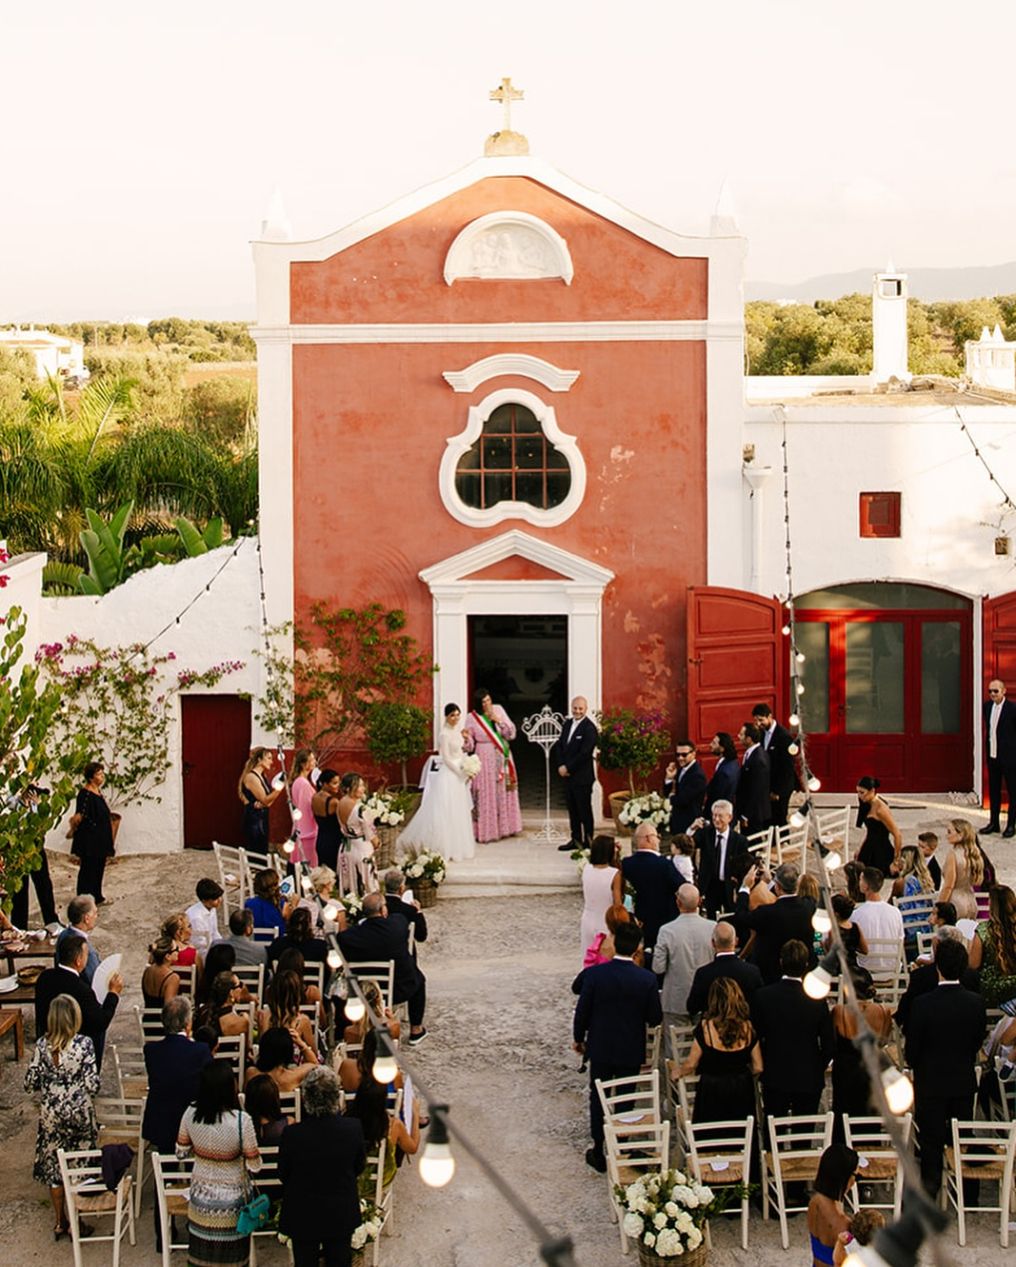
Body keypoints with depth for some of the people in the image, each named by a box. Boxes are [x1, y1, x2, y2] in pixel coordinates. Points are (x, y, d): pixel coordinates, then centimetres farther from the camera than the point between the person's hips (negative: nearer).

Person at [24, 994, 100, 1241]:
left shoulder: (42, 1045, -10)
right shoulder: (83, 1044, -18)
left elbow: (30, 1083, -5)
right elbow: (92, 1085, -18)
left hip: (50, 1115, 2)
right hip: (79, 1114, -2)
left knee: (53, 1166, 17)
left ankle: (60, 1223, 28)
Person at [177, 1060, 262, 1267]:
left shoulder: (191, 1113, -15)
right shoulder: (241, 1120, -27)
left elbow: (181, 1151, 0)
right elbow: (254, 1166, -18)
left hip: (200, 1197, 3)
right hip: (231, 1202, -3)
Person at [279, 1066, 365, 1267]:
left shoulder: (292, 1134, -25)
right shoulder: (353, 1128, -20)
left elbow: (283, 1174, -9)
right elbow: (359, 1167, -3)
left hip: (302, 1218, -1)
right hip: (341, 1216, 1)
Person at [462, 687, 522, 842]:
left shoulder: (498, 710, 0)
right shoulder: (472, 718, -7)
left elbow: (511, 734, -2)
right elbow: (469, 747, -3)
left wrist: (499, 721, -16)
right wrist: (466, 738, -25)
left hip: (503, 758, 4)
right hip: (485, 760, -4)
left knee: (504, 793, 10)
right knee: (487, 795, -4)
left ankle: (504, 827, 20)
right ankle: (487, 831, 1)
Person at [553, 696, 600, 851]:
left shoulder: (589, 728, -14)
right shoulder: (567, 724, 12)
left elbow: (584, 754, -18)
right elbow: (559, 746, 11)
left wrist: (567, 768, -14)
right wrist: (560, 766, -4)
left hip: (582, 776, -7)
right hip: (567, 775, 7)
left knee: (584, 809, 0)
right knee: (572, 809, 13)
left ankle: (588, 841, 7)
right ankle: (576, 839, 22)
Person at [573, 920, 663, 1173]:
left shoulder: (594, 974, -17)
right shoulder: (647, 979, -16)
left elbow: (582, 1012, -9)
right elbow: (655, 1018, -8)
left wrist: (578, 1038, 8)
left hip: (600, 1048, 0)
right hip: (631, 1051, 0)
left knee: (598, 1100, 14)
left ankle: (599, 1153, 20)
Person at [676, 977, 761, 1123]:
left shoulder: (705, 1027, -14)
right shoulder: (748, 1028, -6)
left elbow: (691, 1064, -6)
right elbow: (758, 1068, 0)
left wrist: (679, 1072, 15)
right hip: (741, 1093, 2)